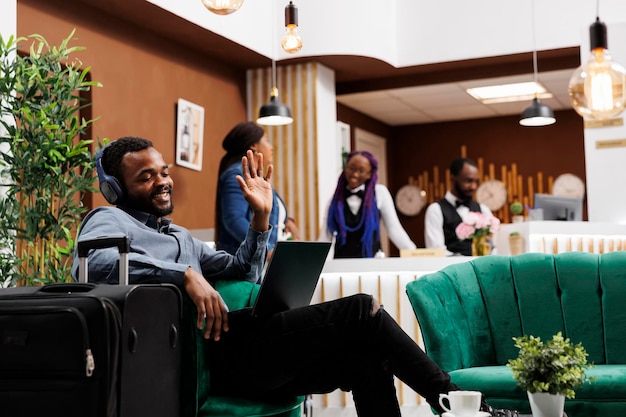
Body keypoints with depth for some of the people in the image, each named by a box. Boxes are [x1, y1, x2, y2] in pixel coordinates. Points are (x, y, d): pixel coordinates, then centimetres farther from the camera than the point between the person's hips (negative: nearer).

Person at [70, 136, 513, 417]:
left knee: (365, 358, 0)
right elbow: (92, 261, -22)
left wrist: (261, 217, 17)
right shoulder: (109, 220, 3)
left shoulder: (179, 236, 29)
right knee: (362, 309, -11)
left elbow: (241, 272, 31)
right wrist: (185, 275, -25)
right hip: (220, 356, -9)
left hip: (233, 350, 9)